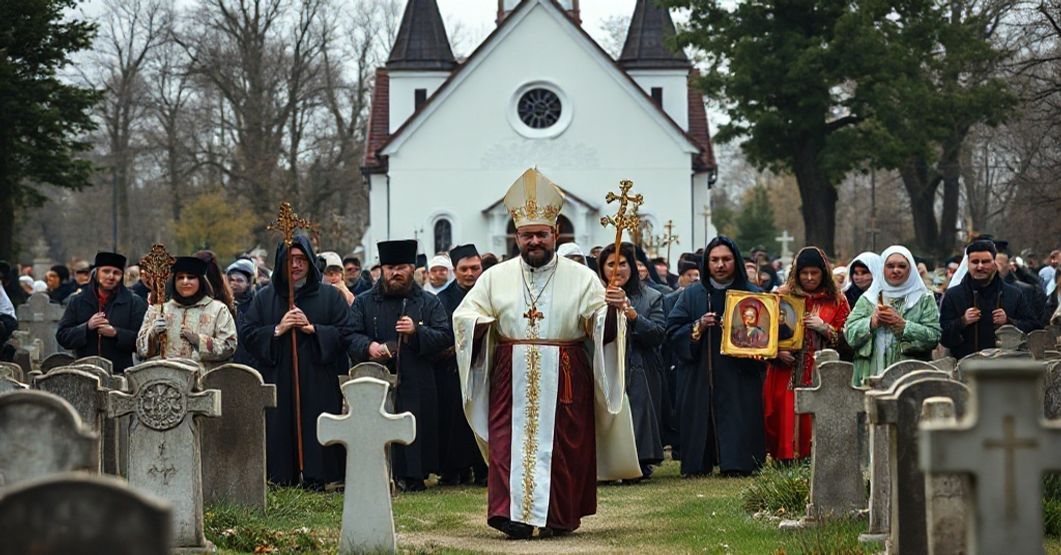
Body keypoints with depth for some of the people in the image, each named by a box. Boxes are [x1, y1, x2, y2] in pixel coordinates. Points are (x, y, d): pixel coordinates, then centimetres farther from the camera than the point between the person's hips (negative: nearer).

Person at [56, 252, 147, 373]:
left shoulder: (134, 303, 7)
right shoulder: (77, 302, 13)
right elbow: (61, 336, 8)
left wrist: (116, 333, -14)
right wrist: (86, 327, -8)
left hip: (120, 372, -2)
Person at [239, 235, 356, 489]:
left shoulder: (329, 296, 8)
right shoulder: (264, 298, 11)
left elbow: (346, 333, 1)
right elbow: (247, 334, 6)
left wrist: (312, 328, -10)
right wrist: (277, 330, -8)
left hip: (318, 384, -1)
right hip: (278, 381, 1)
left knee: (316, 434, -6)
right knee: (280, 431, -4)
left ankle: (315, 478, -3)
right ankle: (281, 481, -1)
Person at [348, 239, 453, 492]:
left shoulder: (428, 303, 11)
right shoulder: (364, 303, 13)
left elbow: (445, 336, 3)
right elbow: (351, 336, 6)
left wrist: (417, 331, -13)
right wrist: (368, 346, -16)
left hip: (416, 386, 0)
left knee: (414, 431, -4)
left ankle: (412, 476, 3)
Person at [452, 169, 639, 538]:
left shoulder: (581, 277, 4)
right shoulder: (496, 277, 7)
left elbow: (600, 326, 1)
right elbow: (463, 315, 7)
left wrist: (611, 309, -21)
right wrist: (479, 322, -15)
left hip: (564, 379, 0)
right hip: (513, 378, 1)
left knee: (564, 445, 0)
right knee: (512, 442, -8)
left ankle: (560, 516, 10)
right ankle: (515, 515, -10)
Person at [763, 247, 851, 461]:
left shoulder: (837, 300, 9)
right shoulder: (782, 296, 10)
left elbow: (846, 338, 6)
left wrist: (824, 328, -10)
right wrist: (778, 351, -8)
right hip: (787, 375, 0)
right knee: (787, 421, -5)